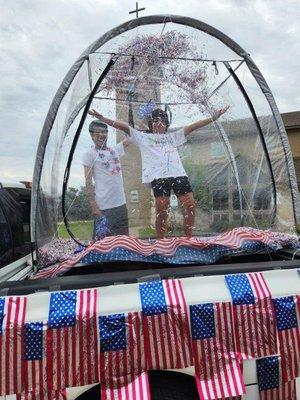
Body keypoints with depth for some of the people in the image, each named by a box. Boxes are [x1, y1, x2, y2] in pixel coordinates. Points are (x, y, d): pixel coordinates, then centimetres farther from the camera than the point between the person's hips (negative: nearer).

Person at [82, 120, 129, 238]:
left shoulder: (115, 150, 12)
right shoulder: (90, 154, -3)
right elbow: (88, 182, -7)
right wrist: (93, 206, -14)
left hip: (121, 204, 6)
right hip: (103, 206, -6)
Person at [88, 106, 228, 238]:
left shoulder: (173, 136, 29)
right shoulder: (143, 137, 22)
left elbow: (192, 126, 23)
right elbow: (124, 126, 13)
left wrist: (212, 118, 17)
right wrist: (102, 118, 5)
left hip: (179, 173, 3)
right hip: (158, 176, -3)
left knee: (190, 206, -7)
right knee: (162, 211, -10)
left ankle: (189, 240, 7)